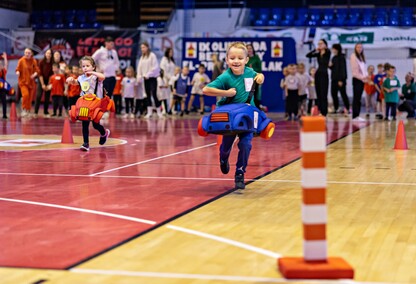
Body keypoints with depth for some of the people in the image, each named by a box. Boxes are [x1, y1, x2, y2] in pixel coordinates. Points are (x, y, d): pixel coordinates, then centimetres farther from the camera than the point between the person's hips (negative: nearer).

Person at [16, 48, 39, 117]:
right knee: (25, 94, -23)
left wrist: (35, 74, -20)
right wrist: (18, 72, -24)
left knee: (30, 97, 5)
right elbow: (17, 69, -2)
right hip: (23, 81, -3)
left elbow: (37, 70, 1)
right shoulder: (21, 60, -4)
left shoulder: (34, 61, 2)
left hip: (31, 82, 3)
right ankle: (24, 109, -8)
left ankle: (28, 111, 21)